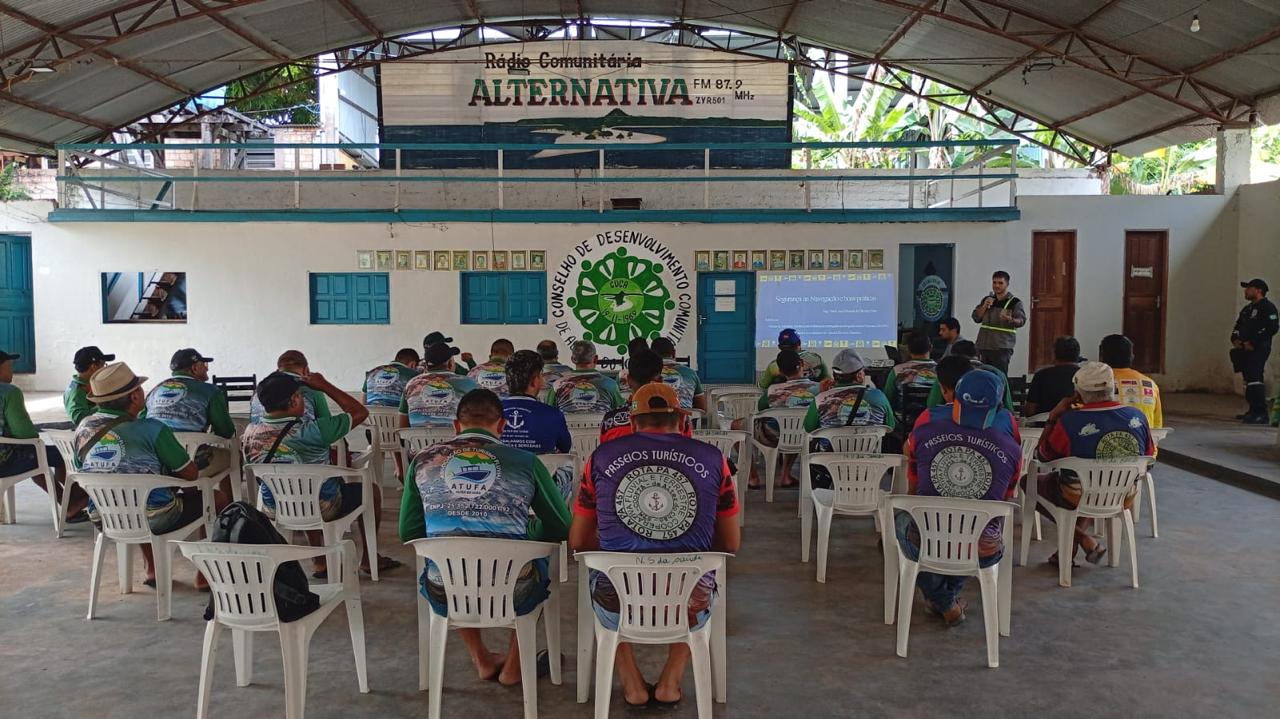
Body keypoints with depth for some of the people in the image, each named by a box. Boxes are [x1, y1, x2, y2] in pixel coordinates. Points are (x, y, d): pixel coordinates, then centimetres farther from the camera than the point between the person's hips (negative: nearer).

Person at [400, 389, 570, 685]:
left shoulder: (423, 460, 2)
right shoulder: (525, 462, -3)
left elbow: (408, 533, 11)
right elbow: (562, 528, 7)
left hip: (445, 598, 2)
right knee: (539, 560, 32)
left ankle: (482, 660, 37)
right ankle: (513, 666, 36)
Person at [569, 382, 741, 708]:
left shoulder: (601, 456, 0)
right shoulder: (712, 458, 0)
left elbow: (578, 541, 10)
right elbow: (731, 544, 10)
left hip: (617, 609, 0)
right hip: (690, 608, 1)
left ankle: (632, 684, 29)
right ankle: (670, 682, 28)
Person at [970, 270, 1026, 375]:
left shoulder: (1015, 302, 0)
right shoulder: (987, 299, 15)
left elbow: (1021, 320, -10)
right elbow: (976, 318, 11)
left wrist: (1009, 319, -31)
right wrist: (985, 306, -5)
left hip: (1002, 347, -5)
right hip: (983, 345, 5)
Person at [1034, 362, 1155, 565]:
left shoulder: (1069, 421, -24)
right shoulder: (1138, 417, -11)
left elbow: (1042, 456, -7)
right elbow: (1150, 455, 8)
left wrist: (1052, 419, -2)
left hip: (1080, 500, -5)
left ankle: (1087, 542, 13)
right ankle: (1069, 548, 30)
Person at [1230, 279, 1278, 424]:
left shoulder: (1267, 307, -6)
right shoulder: (1247, 309, 22)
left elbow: (1272, 328, -17)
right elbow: (1238, 326, 24)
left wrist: (1252, 342, -18)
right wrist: (1235, 339, 3)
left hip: (1258, 349, -9)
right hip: (1245, 349, 9)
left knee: (1254, 379, -16)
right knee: (1248, 379, 11)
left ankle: (1261, 414, -16)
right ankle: (1253, 410, 19)